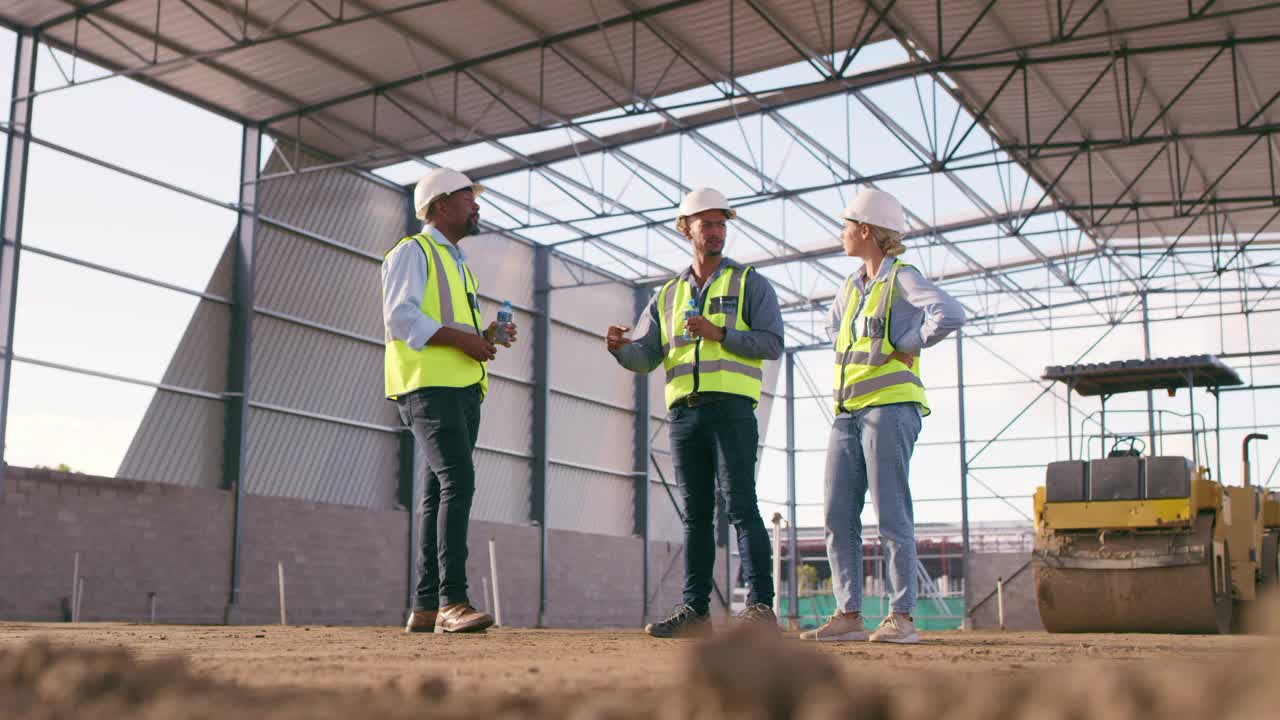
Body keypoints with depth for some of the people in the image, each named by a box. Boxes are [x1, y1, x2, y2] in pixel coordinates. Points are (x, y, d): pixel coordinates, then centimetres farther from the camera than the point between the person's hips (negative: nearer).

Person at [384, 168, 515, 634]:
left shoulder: (457, 264, 28)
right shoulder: (413, 252, 1)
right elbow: (401, 317, -13)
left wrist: (487, 338, 11)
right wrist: (461, 337, -17)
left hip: (463, 390, 9)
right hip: (428, 386, -9)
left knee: (441, 495, 4)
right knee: (457, 480, -22)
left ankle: (425, 609, 5)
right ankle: (452, 601, -26)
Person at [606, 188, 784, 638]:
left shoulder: (749, 283, 9)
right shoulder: (668, 296, 20)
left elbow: (771, 344, -2)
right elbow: (645, 357, 12)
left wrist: (720, 334, -14)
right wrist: (620, 347, -10)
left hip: (731, 407, -4)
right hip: (684, 412, 4)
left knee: (740, 505, -12)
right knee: (695, 513, 5)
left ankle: (760, 605, -11)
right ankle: (695, 609, 8)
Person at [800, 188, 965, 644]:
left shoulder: (903, 280, -4)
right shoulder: (853, 284, 19)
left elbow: (951, 315, -22)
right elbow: (833, 325, 39)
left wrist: (903, 347, -12)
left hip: (889, 406, -8)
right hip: (848, 412, 8)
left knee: (891, 514, -9)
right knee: (838, 516, 3)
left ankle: (902, 618, -4)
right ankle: (849, 615, 7)